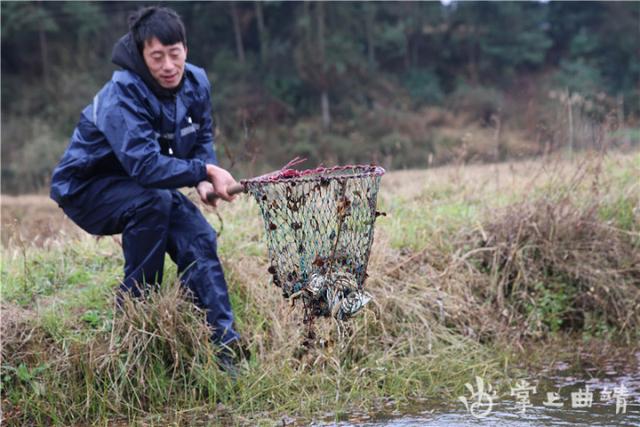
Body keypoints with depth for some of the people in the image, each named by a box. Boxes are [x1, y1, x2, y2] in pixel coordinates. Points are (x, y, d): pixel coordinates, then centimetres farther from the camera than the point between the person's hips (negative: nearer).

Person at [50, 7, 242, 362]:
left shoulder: (196, 83, -8)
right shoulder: (122, 97, -30)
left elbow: (203, 141, 6)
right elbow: (145, 166, -39)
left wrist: (203, 182, -13)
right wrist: (205, 172, -34)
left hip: (144, 187, 7)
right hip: (86, 187, -7)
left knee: (200, 238, -11)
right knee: (154, 200, -34)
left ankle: (223, 344, -7)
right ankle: (135, 305, -20)